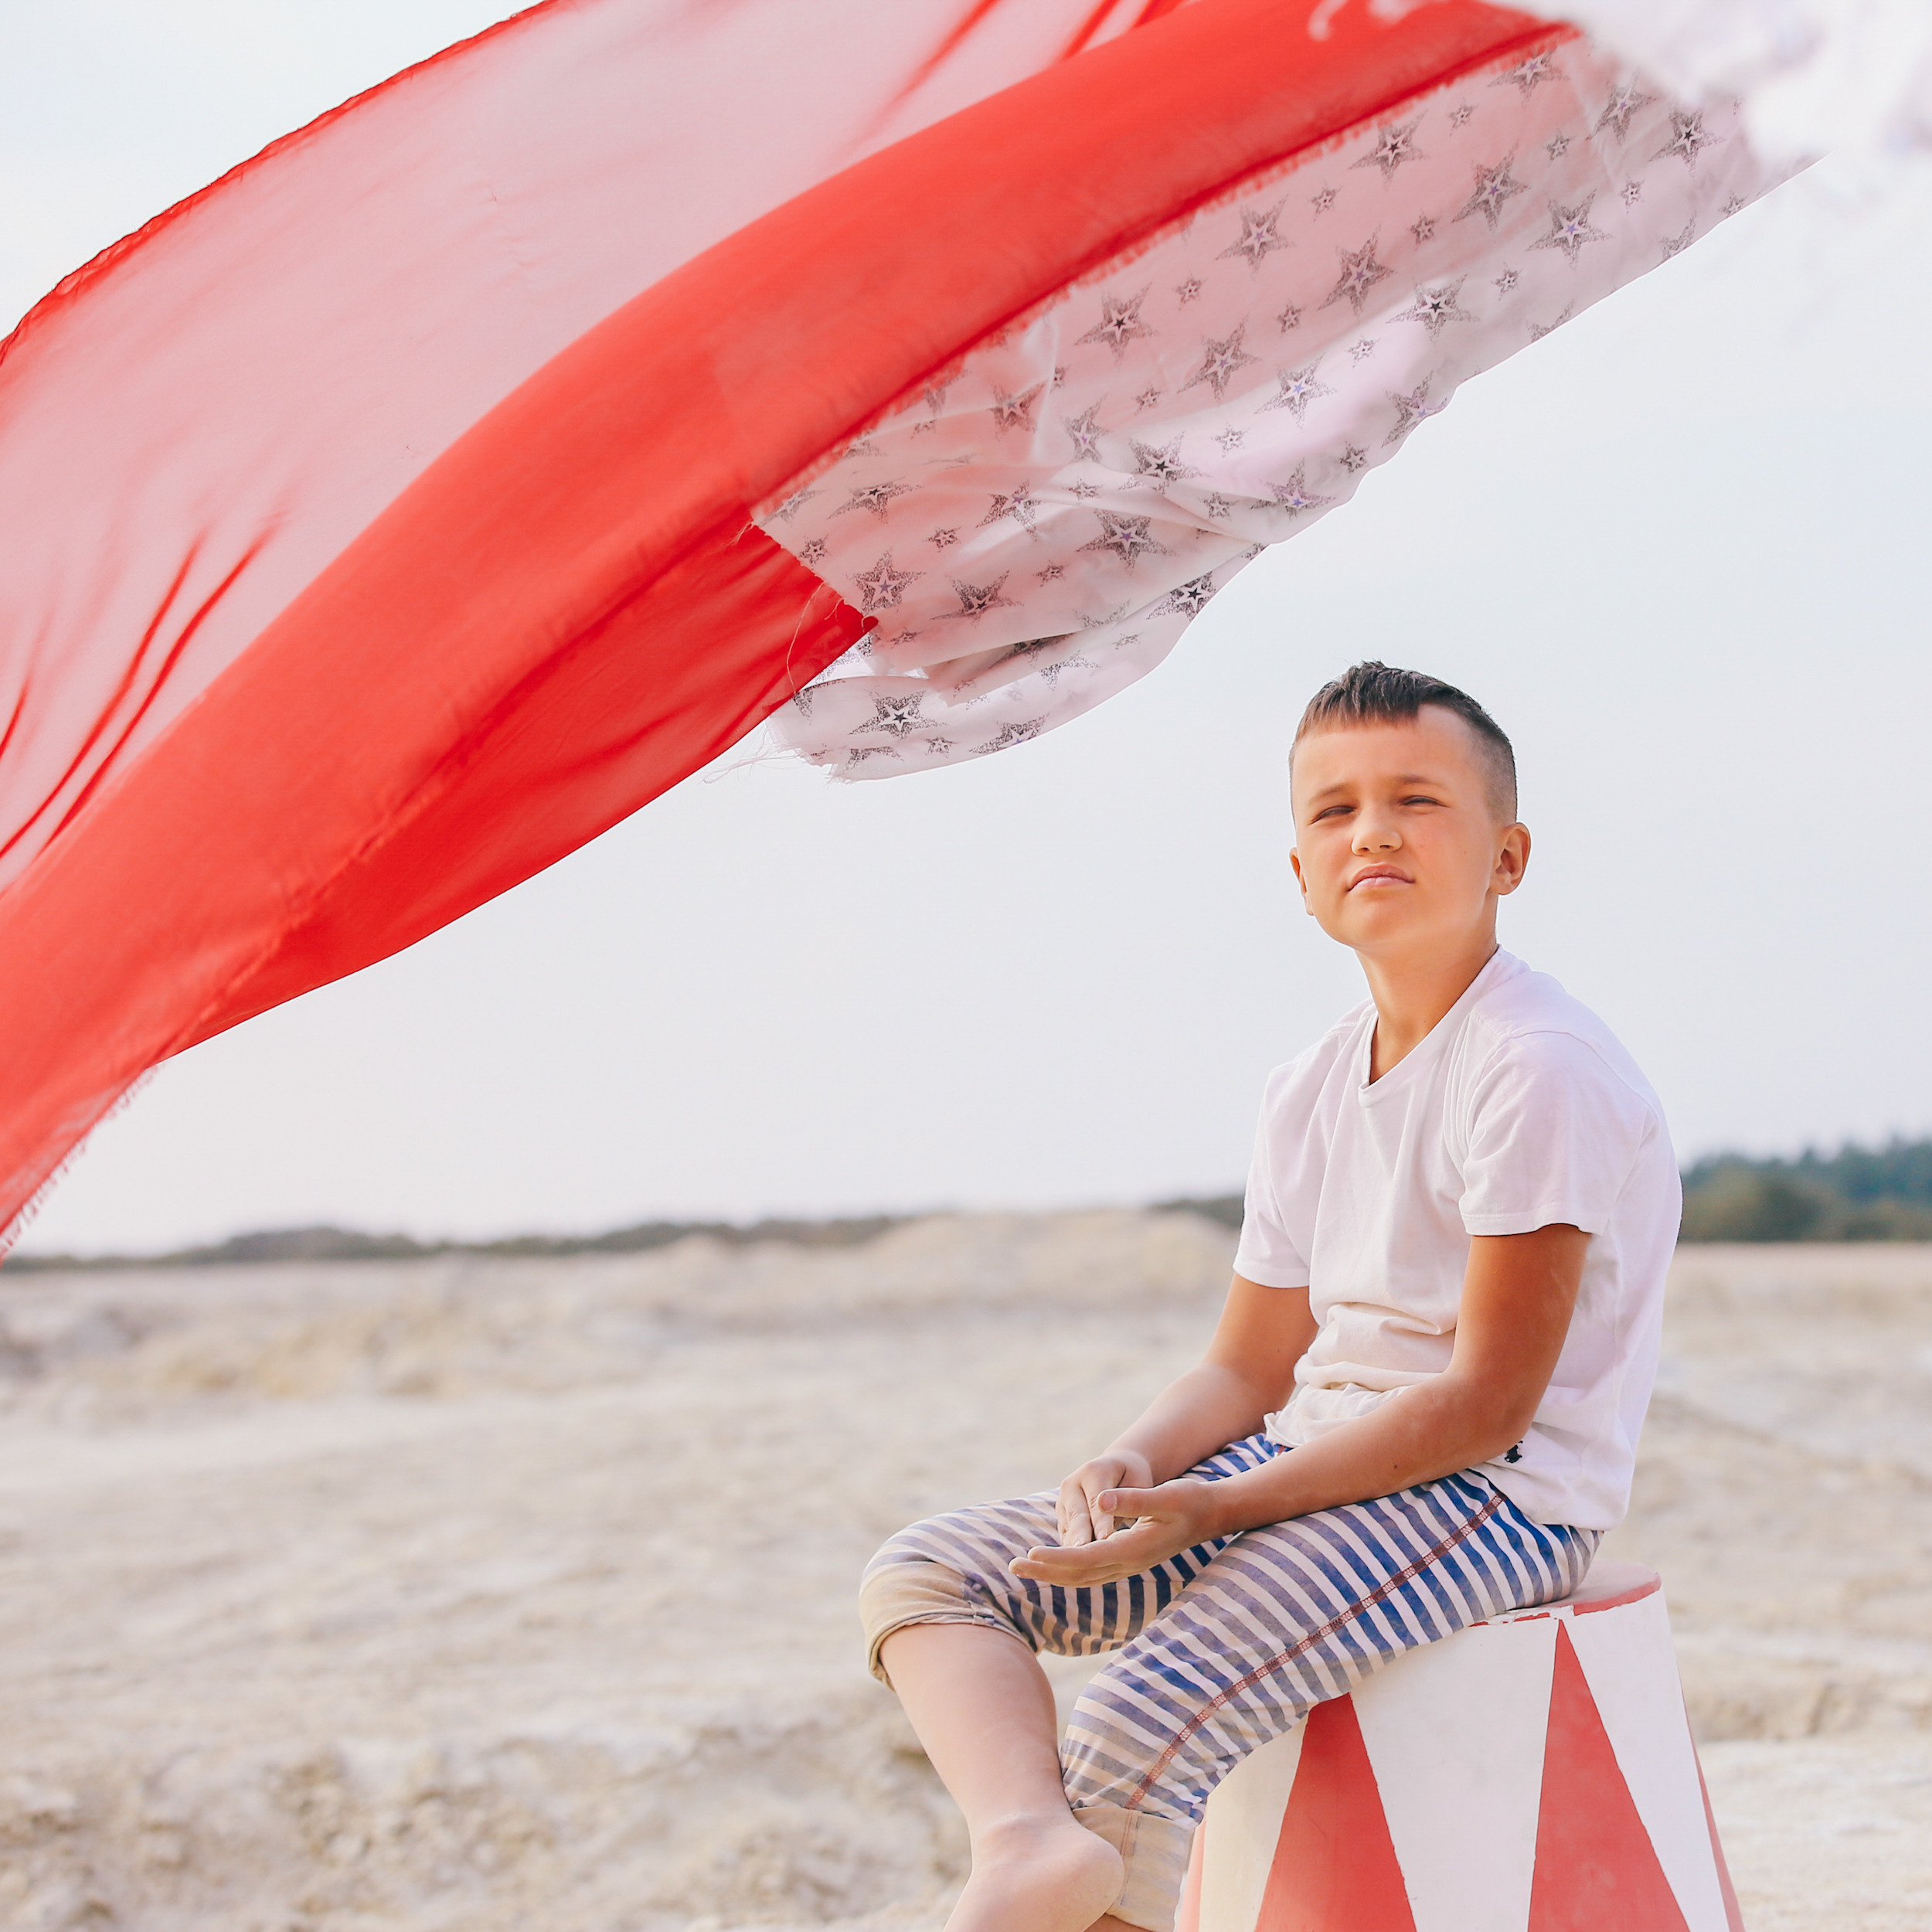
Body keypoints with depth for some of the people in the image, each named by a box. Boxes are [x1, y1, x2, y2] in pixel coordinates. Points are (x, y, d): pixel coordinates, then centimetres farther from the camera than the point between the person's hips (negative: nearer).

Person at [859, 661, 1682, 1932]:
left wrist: (1216, 1509, -23)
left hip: (1493, 1498, -9)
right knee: (925, 1576, -5)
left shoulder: (1543, 1069, -14)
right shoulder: (1307, 1095, 13)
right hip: (1310, 1469, 9)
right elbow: (1248, 1369, 15)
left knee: (1139, 1726, -29)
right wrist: (1133, 1467, -9)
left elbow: (1487, 1401, -18)